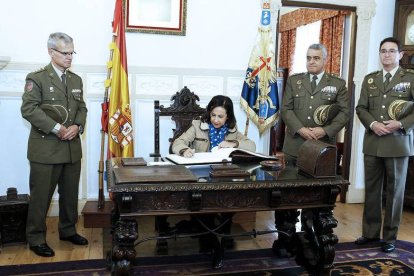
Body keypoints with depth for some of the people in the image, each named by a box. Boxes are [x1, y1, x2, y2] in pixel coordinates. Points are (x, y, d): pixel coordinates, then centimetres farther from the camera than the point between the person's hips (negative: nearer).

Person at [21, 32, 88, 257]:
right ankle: (36, 238, 17)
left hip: (72, 148, 6)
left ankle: (68, 230, 30)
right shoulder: (36, 78, -5)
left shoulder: (76, 80, 14)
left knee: (70, 193, 14)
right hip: (45, 148, -5)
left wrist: (77, 126, -6)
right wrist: (56, 128, -19)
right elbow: (28, 109, -13)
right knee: (41, 195, 3)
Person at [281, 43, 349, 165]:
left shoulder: (338, 84, 8)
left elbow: (344, 112, 2)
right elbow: (286, 109, 4)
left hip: (324, 145, -1)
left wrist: (325, 130, -12)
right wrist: (300, 129, -11)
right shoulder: (293, 80, 11)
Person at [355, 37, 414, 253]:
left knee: (395, 190, 4)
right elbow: (361, 108, 7)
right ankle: (370, 232, 20)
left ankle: (390, 236, 15)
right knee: (371, 189, 9)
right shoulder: (369, 79, 12)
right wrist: (372, 124, -11)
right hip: (372, 143, 3)